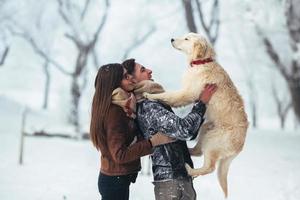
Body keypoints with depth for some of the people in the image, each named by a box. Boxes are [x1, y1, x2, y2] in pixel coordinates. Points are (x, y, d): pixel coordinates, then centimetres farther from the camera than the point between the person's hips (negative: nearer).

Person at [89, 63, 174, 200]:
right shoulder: (113, 112, -21)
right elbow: (120, 155, -25)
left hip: (116, 179, 9)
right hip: (115, 180, -9)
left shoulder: (119, 107, 7)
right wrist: (154, 141, -25)